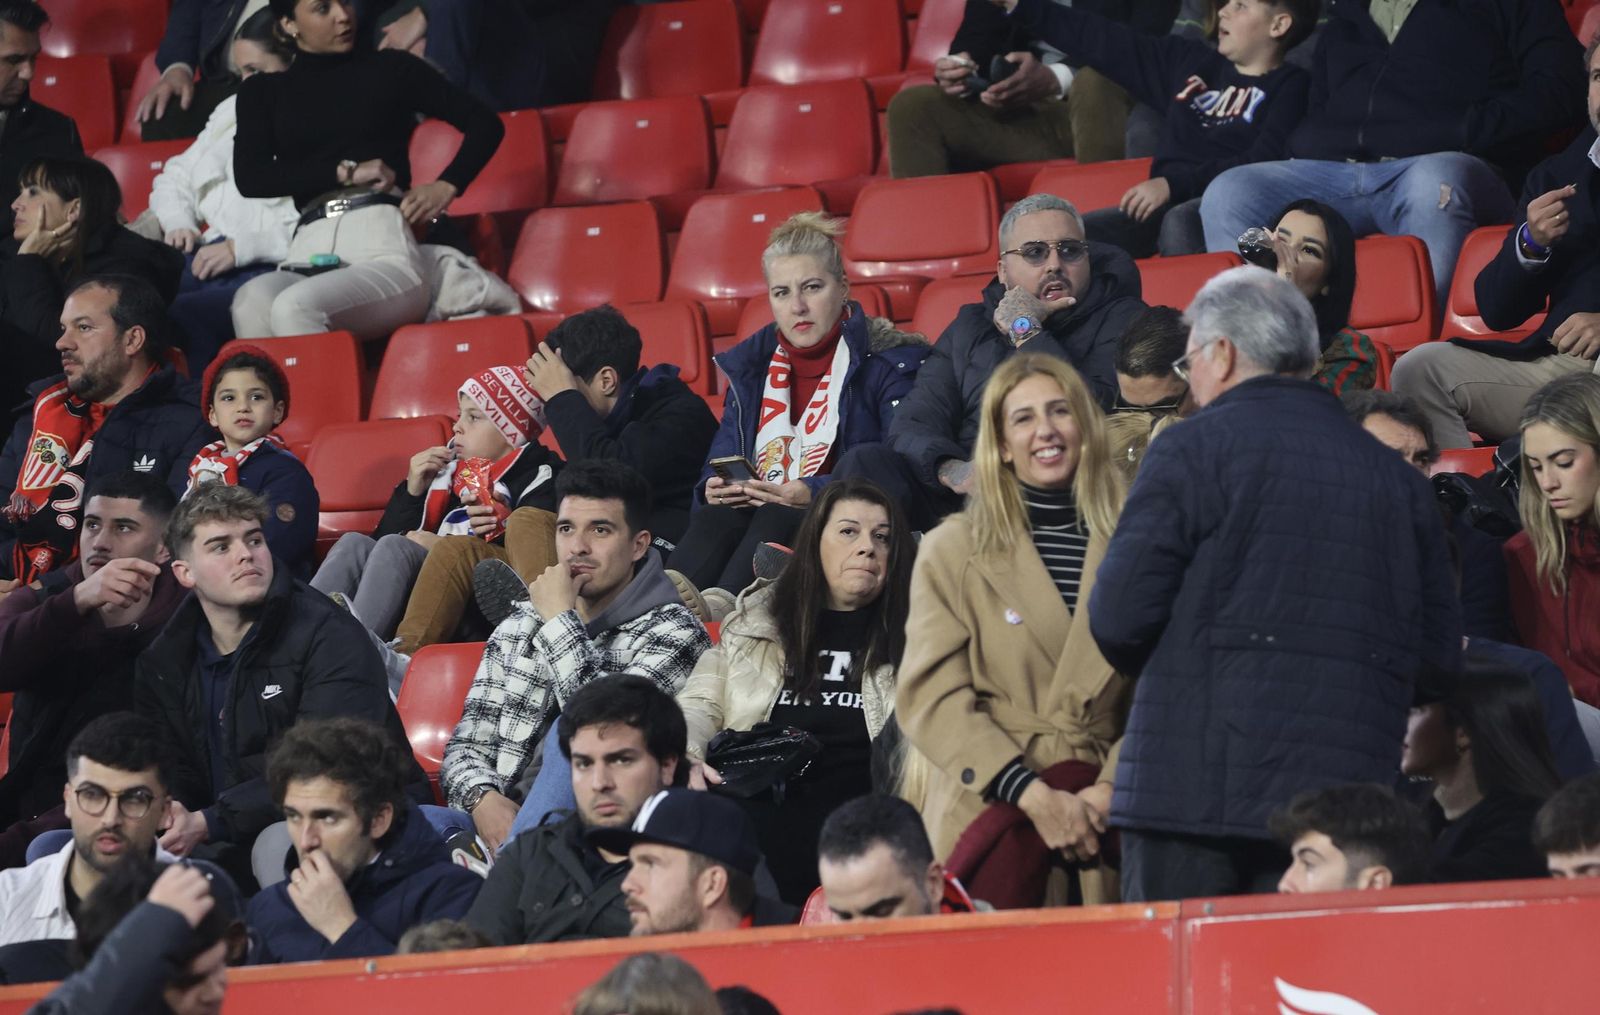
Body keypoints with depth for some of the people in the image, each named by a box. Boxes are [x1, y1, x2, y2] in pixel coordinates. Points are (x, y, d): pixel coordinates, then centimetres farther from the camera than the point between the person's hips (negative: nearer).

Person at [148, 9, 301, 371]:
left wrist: (241, 247, -17)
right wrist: (179, 225, 9)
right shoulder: (234, 111, 27)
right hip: (208, 256, 7)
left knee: (183, 316, -35)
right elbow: (174, 179, 31)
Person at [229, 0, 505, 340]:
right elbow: (250, 178, 4)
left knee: (294, 308, -35)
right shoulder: (263, 92, 20)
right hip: (308, 255, 2)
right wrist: (345, 172, -4)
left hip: (383, 246, -2)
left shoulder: (391, 70, 16)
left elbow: (486, 124, 18)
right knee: (251, 303, -35)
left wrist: (446, 186, 1)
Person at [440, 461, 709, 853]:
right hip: (502, 822, 4)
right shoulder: (519, 625, 18)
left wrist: (560, 620, -8)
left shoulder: (673, 632, 0)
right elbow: (466, 744, 14)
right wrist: (482, 799, -9)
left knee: (573, 735, -34)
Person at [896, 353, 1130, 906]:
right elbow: (931, 697, -2)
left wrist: (1110, 791, -10)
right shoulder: (950, 552, 7)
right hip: (990, 821, -1)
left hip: (1105, 823, 1)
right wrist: (1033, 796, -13)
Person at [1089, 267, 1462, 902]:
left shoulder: (1194, 450, -3)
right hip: (1345, 793, 4)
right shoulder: (1397, 477, 12)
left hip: (1194, 788, -4)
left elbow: (1118, 618, -7)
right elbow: (1440, 652, 12)